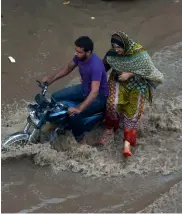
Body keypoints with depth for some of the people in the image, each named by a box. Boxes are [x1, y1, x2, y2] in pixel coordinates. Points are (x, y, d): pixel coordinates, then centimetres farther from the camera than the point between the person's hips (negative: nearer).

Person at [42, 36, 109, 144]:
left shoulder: (96, 65, -36)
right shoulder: (80, 56, -11)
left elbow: (95, 92, -43)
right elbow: (69, 67, 10)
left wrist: (79, 108, -51)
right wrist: (51, 78, 0)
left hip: (99, 96, -8)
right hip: (84, 88, 9)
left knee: (74, 115, -28)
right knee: (56, 97, 4)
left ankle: (81, 142, -6)